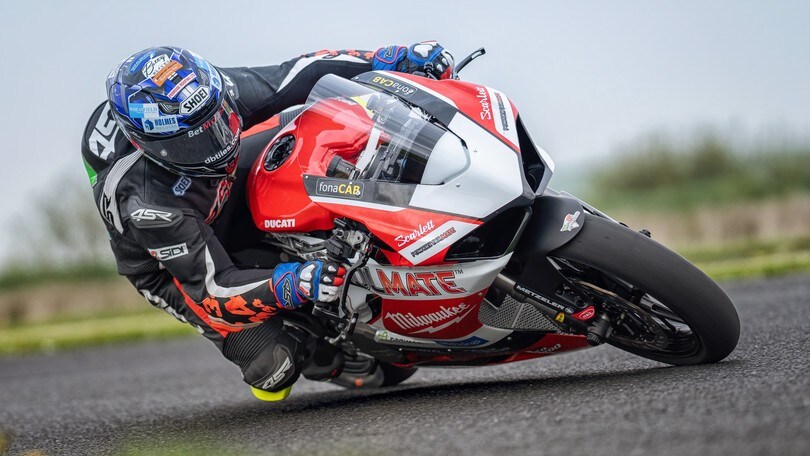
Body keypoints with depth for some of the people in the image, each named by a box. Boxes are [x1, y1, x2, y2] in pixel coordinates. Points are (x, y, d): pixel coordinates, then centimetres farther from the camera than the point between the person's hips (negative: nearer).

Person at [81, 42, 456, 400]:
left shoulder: (210, 92, -30)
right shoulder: (144, 203, -42)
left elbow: (298, 75, -18)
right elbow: (212, 289, -38)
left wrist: (390, 60, -26)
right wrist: (295, 286, -53)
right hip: (176, 263, -5)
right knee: (275, 364, -21)